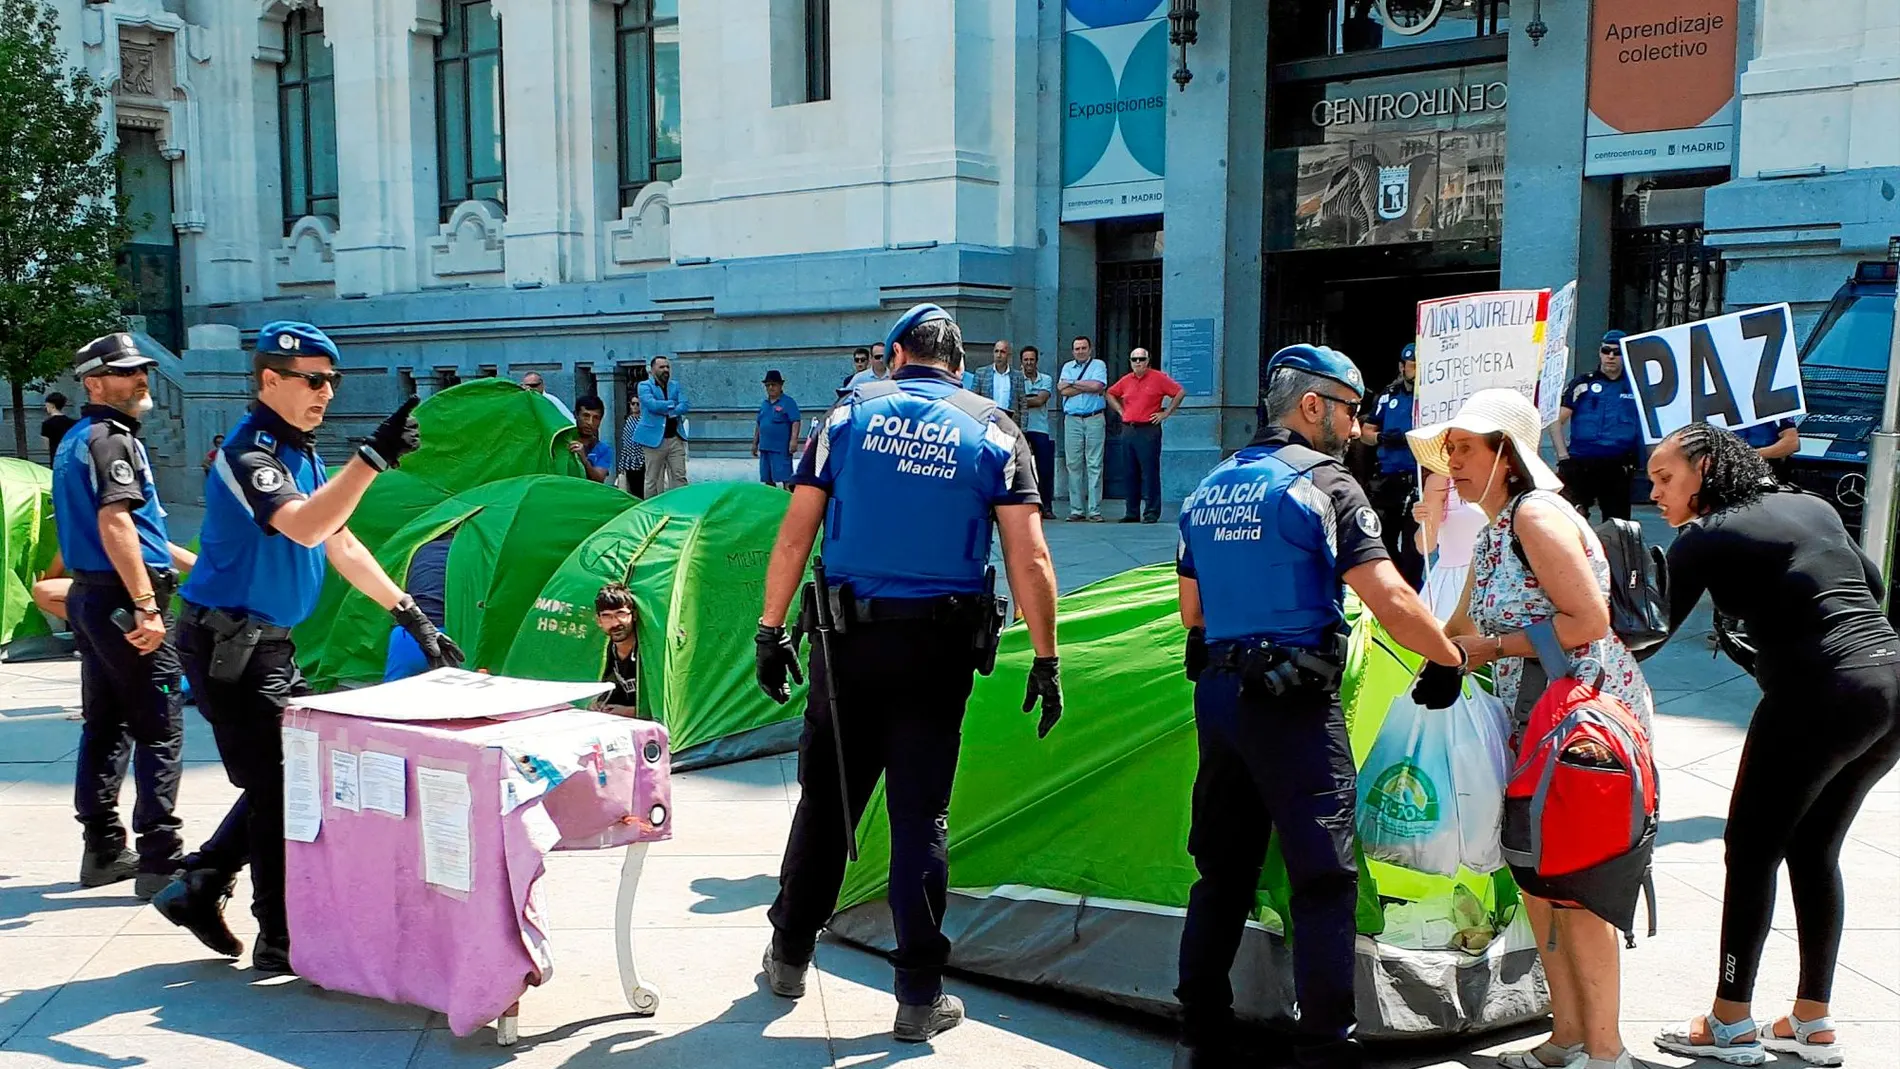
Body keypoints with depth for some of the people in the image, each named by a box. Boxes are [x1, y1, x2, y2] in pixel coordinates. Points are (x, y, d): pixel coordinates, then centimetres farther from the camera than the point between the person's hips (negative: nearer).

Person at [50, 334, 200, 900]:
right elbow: (115, 525, -24)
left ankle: (103, 850, 22)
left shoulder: (74, 441, 19)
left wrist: (195, 564, 32)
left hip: (88, 596, 10)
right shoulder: (111, 438, -12)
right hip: (123, 600, -10)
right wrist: (147, 605, -27)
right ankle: (161, 860, -6)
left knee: (104, 726, 14)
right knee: (160, 729, -7)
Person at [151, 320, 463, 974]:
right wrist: (373, 457, -45)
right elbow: (303, 527, -37)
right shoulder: (249, 453, -18)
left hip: (269, 644, 10)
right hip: (227, 644, -10)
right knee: (276, 785, -5)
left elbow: (339, 542, 18)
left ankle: (199, 887, 26)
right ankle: (279, 941, 6)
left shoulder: (301, 452, 12)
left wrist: (408, 612, 14)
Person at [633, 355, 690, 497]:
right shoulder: (645, 386, 2)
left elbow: (685, 406, 0)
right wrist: (672, 404, -3)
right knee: (652, 479, 2)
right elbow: (652, 404, -15)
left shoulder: (676, 386, 15)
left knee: (680, 477, 0)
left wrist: (665, 410, -12)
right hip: (654, 438, -4)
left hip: (676, 438, 4)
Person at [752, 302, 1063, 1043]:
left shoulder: (850, 415, 4)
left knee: (825, 800, 14)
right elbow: (1029, 561, -5)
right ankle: (919, 997, 12)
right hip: (939, 649, 0)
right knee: (921, 815, 6)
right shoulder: (993, 432, 2)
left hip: (849, 641, 1)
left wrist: (771, 630, 4)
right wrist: (1046, 660, 0)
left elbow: (794, 537, -2)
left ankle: (790, 955, 29)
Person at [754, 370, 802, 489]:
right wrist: (755, 443, 21)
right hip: (765, 448, 7)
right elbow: (758, 425, 22)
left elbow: (795, 422, -12)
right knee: (767, 479, 12)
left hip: (781, 448, -7)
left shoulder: (788, 402, -5)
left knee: (785, 477, -10)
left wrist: (793, 440, -22)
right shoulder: (764, 404, 16)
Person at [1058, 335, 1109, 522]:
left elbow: (1097, 385, -12)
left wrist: (1073, 383, -3)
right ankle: (1076, 510, 5)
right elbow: (1062, 390, -1)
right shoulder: (1067, 367, 15)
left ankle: (1094, 510, -4)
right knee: (1074, 465, 1)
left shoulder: (1099, 365, 6)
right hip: (1072, 420, 3)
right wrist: (1088, 387, -4)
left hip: (1094, 419, -3)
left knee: (1094, 465, -5)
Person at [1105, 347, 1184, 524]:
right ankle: (1132, 512, 14)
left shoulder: (1158, 378, -2)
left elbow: (1179, 392, -1)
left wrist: (1166, 413, -3)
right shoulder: (1126, 380, 13)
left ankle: (1151, 513, -3)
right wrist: (1120, 410, 15)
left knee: (1149, 472, -6)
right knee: (1131, 473, 8)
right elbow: (1110, 394, 28)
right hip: (1128, 430, 5)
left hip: (1149, 430, -5)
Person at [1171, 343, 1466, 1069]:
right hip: (1295, 704, -7)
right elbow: (1389, 599, -16)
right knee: (1325, 879, 1)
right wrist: (1448, 659, -4)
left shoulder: (1211, 488, 13)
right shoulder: (1323, 482, -9)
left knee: (1224, 868, 15)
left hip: (1218, 696, 7)